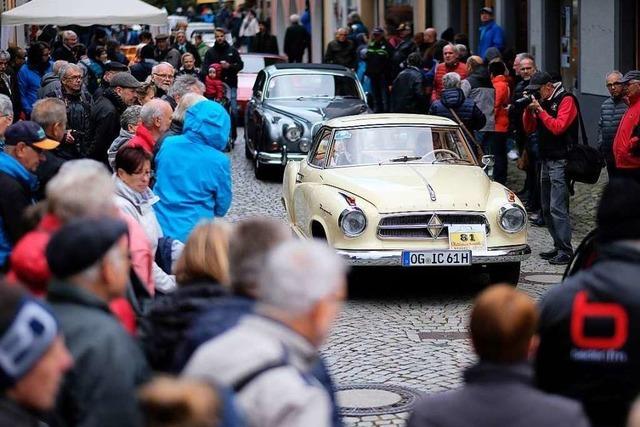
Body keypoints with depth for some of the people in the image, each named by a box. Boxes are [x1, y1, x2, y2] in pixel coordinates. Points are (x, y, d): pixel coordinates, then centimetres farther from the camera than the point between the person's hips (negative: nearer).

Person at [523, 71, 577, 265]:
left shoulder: (566, 100, -9)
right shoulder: (543, 101, 16)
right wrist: (529, 109, 0)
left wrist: (540, 110, -16)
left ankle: (565, 252, -13)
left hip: (560, 161, -9)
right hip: (547, 160, 9)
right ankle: (559, 247, 17)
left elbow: (558, 127, -20)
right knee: (547, 208, 11)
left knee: (558, 208, -14)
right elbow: (529, 129, 15)